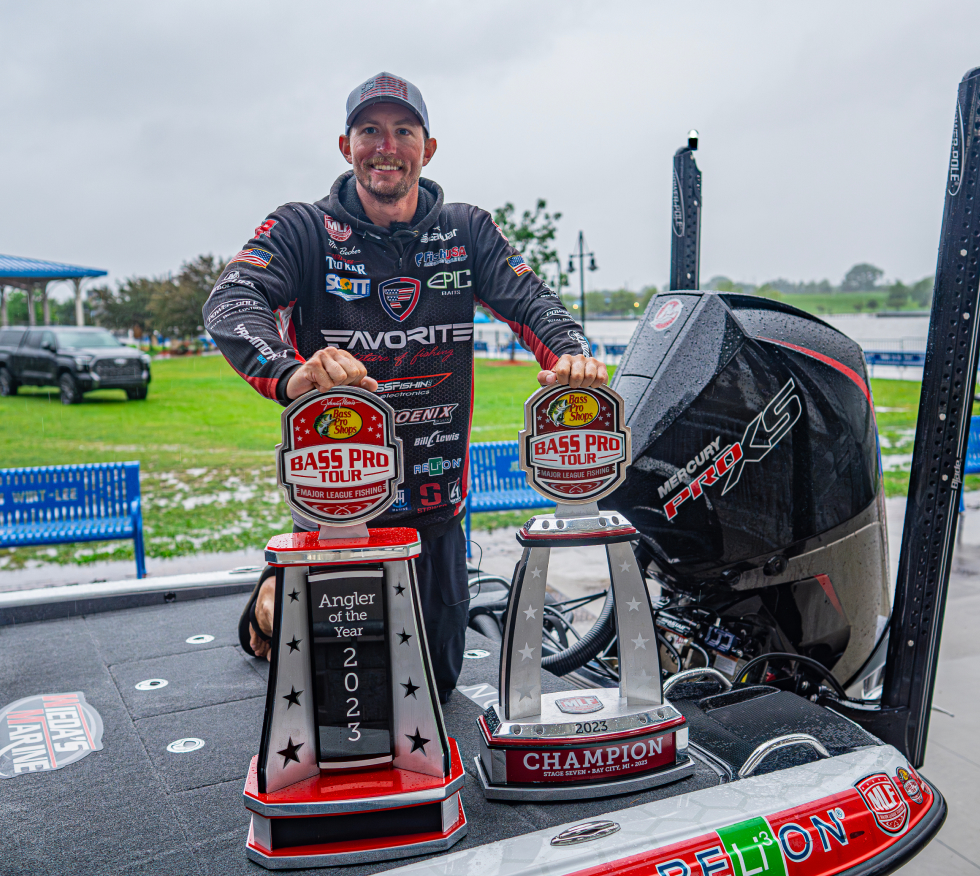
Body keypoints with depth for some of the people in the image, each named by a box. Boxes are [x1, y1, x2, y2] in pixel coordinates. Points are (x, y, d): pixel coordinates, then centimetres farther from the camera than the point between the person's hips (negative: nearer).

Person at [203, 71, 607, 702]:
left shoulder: (468, 232, 5)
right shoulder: (302, 231, -5)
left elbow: (530, 298, -7)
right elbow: (232, 302, -21)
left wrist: (571, 352, -31)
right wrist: (290, 374, -43)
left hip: (436, 503, 3)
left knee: (435, 685, 18)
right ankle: (274, 598, 37)